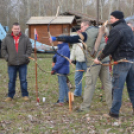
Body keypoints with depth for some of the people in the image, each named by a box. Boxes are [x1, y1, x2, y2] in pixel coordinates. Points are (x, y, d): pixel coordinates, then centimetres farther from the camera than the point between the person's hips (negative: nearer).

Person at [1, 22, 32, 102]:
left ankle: (25, 95, 15)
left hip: (22, 63, 0)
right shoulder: (7, 39, 4)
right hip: (12, 63, 1)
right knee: (11, 80, 6)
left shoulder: (25, 38, 3)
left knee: (23, 80, 5)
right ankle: (10, 96, 15)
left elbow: (29, 48, 6)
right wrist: (7, 57, -2)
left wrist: (26, 56, -5)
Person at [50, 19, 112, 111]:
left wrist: (56, 38, -8)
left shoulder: (86, 34, -5)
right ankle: (112, 105, 10)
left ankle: (85, 106, 3)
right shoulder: (99, 31, 14)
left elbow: (71, 39, -11)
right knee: (107, 83, 9)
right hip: (104, 60, 6)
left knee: (90, 84, -1)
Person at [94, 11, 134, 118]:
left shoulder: (116, 30, -12)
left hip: (122, 61, -8)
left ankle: (114, 112, -1)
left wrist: (99, 58, -4)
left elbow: (110, 47, -14)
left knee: (117, 87, -4)